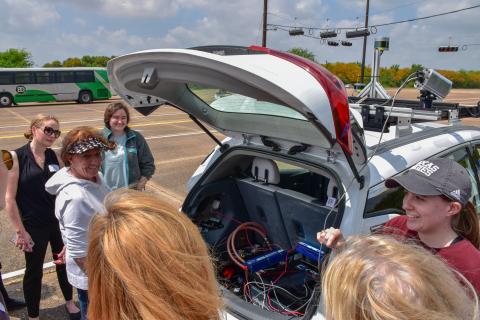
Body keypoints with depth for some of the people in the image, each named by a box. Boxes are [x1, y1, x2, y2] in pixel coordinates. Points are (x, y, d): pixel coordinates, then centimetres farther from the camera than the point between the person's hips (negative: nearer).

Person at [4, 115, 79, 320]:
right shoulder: (16, 157, -12)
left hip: (60, 221, 4)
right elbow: (10, 198, -12)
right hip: (33, 226, -4)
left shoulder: (54, 156, 0)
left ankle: (69, 302, 42)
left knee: (64, 263, 18)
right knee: (34, 271, 13)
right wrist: (20, 231, -12)